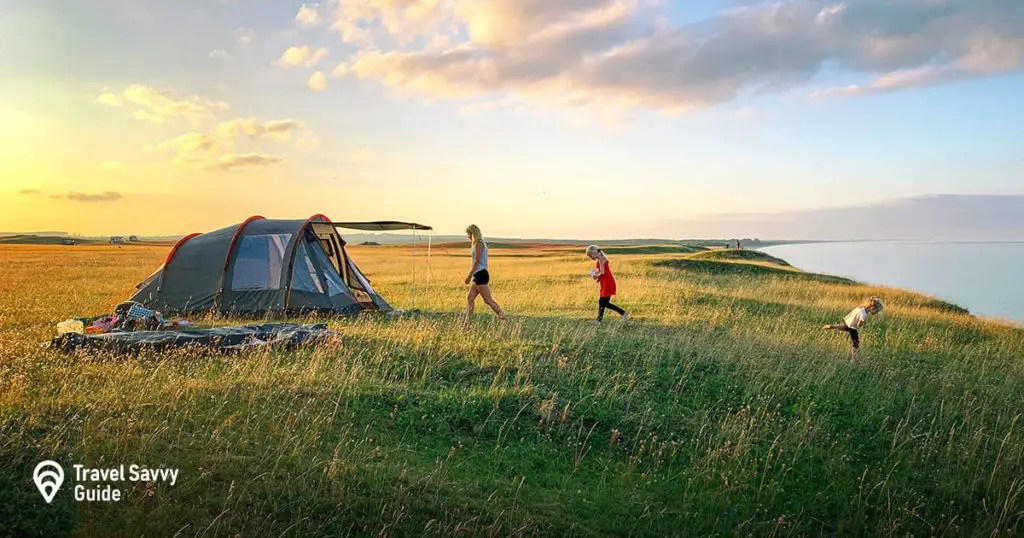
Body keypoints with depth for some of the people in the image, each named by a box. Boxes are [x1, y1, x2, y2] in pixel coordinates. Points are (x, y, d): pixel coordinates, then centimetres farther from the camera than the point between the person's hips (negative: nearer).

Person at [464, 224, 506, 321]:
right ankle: (467, 321, 9)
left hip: (481, 275, -10)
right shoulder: (480, 244, 18)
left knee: (488, 300, -7)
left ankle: (502, 318, -4)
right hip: (478, 275, 10)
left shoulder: (478, 244, -13)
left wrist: (469, 276, -21)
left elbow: (477, 261, -19)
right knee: (470, 298, 8)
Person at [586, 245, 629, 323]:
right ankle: (599, 320, 18)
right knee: (601, 301, 13)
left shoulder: (600, 259, -13)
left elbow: (602, 272, -20)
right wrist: (598, 277, 6)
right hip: (606, 283, 10)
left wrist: (596, 275, -3)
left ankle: (623, 313, -9)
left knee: (605, 303, -9)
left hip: (608, 283, -10)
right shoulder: (602, 258, 17)